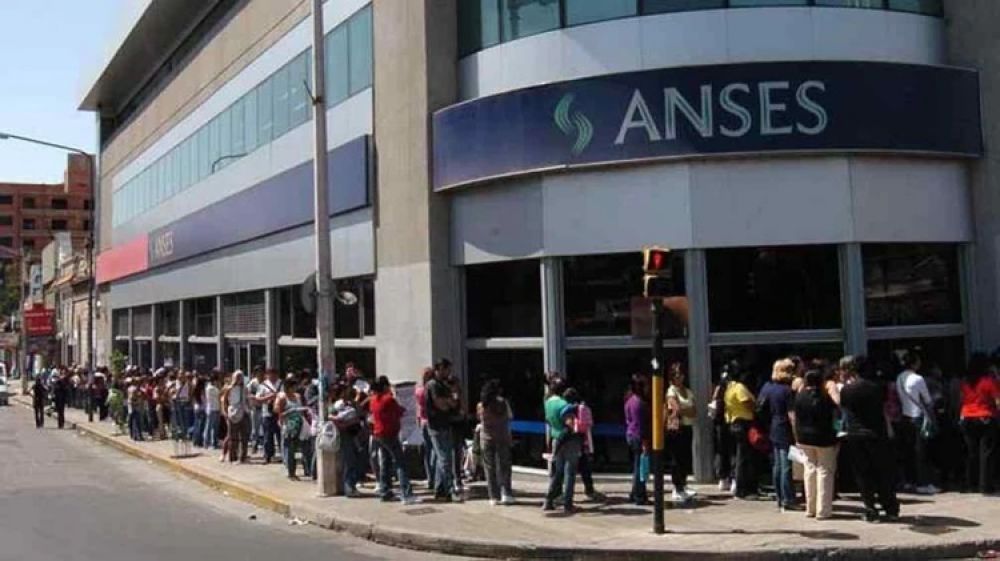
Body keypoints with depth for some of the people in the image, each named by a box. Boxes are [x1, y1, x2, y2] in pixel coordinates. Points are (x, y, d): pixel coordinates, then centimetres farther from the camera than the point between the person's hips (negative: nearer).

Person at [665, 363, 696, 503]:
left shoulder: (688, 392, 16)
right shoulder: (671, 391, -3)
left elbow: (695, 411, 6)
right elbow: (677, 409, -15)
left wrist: (683, 411, -10)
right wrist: (690, 410, -1)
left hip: (688, 427, 6)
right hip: (675, 428, -6)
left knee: (687, 459, 7)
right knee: (678, 460, -6)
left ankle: (682, 486, 18)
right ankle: (677, 489, 0)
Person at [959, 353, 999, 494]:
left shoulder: (965, 381, 5)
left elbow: (962, 401, 8)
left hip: (968, 420, 5)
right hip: (986, 419, -5)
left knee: (971, 454, 11)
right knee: (986, 453, -2)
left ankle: (971, 485, 14)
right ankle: (985, 486, -5)